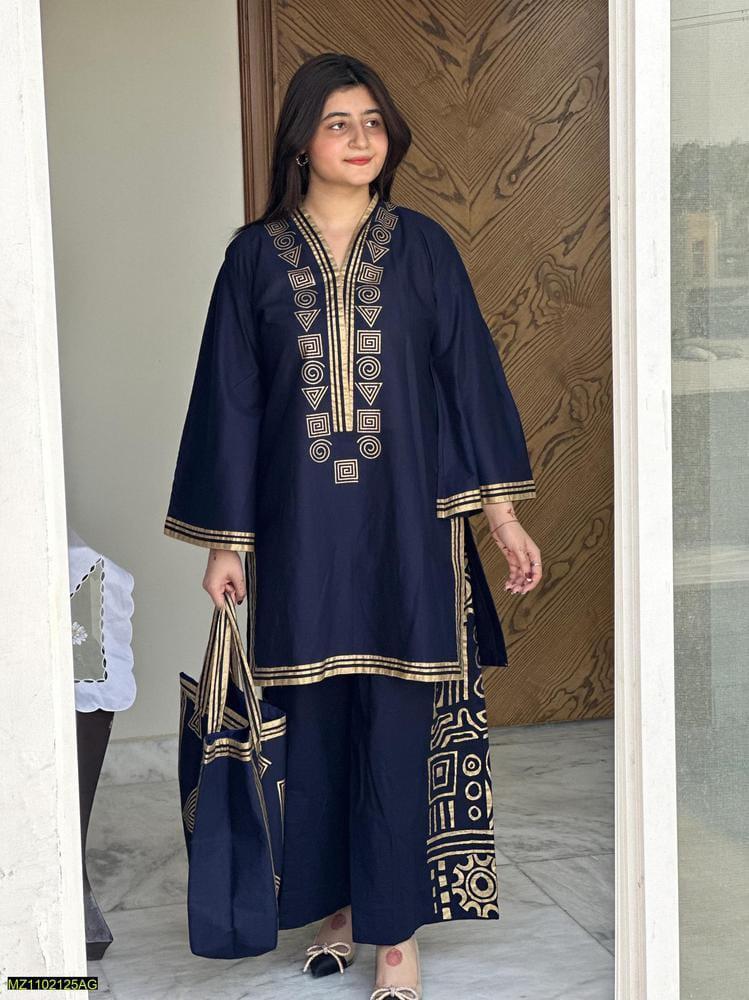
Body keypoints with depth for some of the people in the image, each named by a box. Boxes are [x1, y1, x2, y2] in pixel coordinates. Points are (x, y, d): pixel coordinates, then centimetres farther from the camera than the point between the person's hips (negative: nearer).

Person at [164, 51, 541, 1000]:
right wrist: (225, 539, 0)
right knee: (315, 717, 8)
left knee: (400, 719, 1)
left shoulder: (422, 246, 4)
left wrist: (502, 512, -2)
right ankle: (336, 904, 25)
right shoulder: (256, 255, 3)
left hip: (405, 525, 0)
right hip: (300, 529, 1)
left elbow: (469, 375, 3)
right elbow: (230, 399, 3)